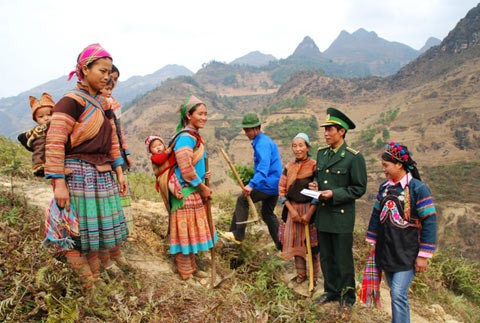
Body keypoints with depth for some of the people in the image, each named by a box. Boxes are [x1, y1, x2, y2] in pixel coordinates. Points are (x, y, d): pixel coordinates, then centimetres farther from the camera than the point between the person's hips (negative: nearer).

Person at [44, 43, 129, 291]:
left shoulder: (103, 103, 13)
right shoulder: (71, 101, -11)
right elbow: (54, 144, -17)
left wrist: (119, 173, 15)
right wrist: (59, 184, -19)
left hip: (103, 175, 7)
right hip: (79, 174, -7)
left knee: (105, 227, 15)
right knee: (81, 232, 2)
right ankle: (90, 285, 14)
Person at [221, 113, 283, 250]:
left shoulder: (262, 143, -17)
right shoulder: (264, 141, 16)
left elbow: (264, 167, -31)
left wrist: (252, 184, -40)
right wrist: (254, 183, 26)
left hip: (268, 184, -10)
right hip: (275, 184, 10)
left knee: (242, 200, -3)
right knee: (267, 214, 17)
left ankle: (238, 234, -2)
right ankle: (281, 244, 21)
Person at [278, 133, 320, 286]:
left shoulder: (314, 166, -9)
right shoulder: (288, 167, 5)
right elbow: (282, 190, 4)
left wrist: (309, 214, -15)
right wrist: (292, 210, -6)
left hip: (310, 209, -4)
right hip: (293, 209, 5)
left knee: (313, 244, 4)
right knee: (296, 242, 12)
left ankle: (315, 276, 19)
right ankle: (301, 274, 28)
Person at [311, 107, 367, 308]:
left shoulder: (354, 157, -11)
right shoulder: (321, 153, 9)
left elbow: (359, 188, -10)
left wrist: (334, 194, -20)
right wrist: (315, 186, -2)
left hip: (342, 217, -6)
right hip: (322, 215, 6)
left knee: (343, 259, 6)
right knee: (326, 258, 16)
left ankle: (347, 297, 24)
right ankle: (331, 291, 34)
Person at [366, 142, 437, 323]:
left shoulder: (418, 188, -13)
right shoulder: (384, 187, 5)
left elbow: (429, 223, -13)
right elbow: (376, 215, 14)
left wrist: (423, 255, -13)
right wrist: (373, 243, 15)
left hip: (407, 254, -6)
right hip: (385, 251, 6)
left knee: (399, 294, -9)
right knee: (395, 293, 14)